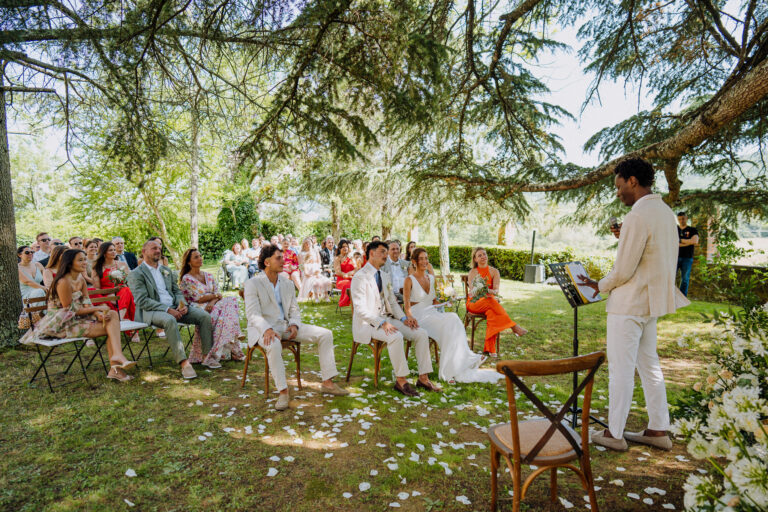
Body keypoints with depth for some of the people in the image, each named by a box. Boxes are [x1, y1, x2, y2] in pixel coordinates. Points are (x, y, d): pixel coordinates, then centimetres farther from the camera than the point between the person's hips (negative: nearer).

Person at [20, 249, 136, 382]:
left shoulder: (81, 280, 8)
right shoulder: (64, 282, -17)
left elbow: (87, 305, 4)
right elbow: (70, 310, -16)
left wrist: (99, 315, -16)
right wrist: (98, 308, -14)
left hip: (77, 319, 7)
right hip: (62, 325, -7)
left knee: (113, 315, -14)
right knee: (110, 328, -20)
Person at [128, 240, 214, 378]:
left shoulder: (166, 270, 22)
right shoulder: (136, 274, 1)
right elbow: (142, 301, -10)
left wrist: (182, 304, -3)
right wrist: (167, 309, -20)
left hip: (174, 307, 6)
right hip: (151, 310, -6)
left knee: (204, 316, -15)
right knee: (170, 320, -40)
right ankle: (183, 363, -40)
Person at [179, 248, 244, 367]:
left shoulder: (208, 276, 19)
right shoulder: (186, 279, 0)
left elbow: (217, 294, 8)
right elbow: (199, 299, -8)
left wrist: (212, 302, -13)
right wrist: (215, 295, 0)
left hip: (211, 307, 5)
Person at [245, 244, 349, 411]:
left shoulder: (287, 283, 13)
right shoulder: (253, 284, -6)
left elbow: (294, 309, 13)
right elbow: (252, 314, -15)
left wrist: (294, 325, -9)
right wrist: (267, 330, -32)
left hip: (286, 325, 6)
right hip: (264, 328, -6)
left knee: (325, 334, -9)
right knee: (274, 345, -41)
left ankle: (327, 383, -6)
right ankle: (283, 392, -28)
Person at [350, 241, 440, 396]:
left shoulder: (384, 275, 15)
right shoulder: (360, 277, -12)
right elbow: (361, 309, -18)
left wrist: (404, 318, 1)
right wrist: (382, 323, -28)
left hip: (387, 318, 8)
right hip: (368, 323, -8)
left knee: (421, 333, -9)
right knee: (396, 336, -35)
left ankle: (423, 378, -3)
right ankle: (400, 381, -19)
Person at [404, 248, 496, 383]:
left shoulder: (431, 278, 16)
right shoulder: (409, 280, -4)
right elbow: (406, 305, -11)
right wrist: (411, 318, -27)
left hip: (432, 313, 6)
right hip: (418, 317, -6)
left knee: (453, 319, -27)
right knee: (448, 323, -31)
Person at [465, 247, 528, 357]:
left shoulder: (494, 271, 6)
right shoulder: (473, 272, 2)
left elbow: (496, 290, -10)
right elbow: (471, 292, -11)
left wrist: (491, 292, -34)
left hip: (489, 301, 1)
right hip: (474, 303, -1)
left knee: (492, 313, -35)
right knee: (491, 301, -35)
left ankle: (490, 348, -35)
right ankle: (513, 326, -33)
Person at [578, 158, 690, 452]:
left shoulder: (638, 216, -20)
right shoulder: (665, 212, 10)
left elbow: (623, 271, -20)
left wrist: (599, 286, -2)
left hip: (629, 303, -10)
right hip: (652, 301, 10)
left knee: (620, 368, 1)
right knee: (649, 364, 18)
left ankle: (614, 434, 13)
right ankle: (658, 430, 28)